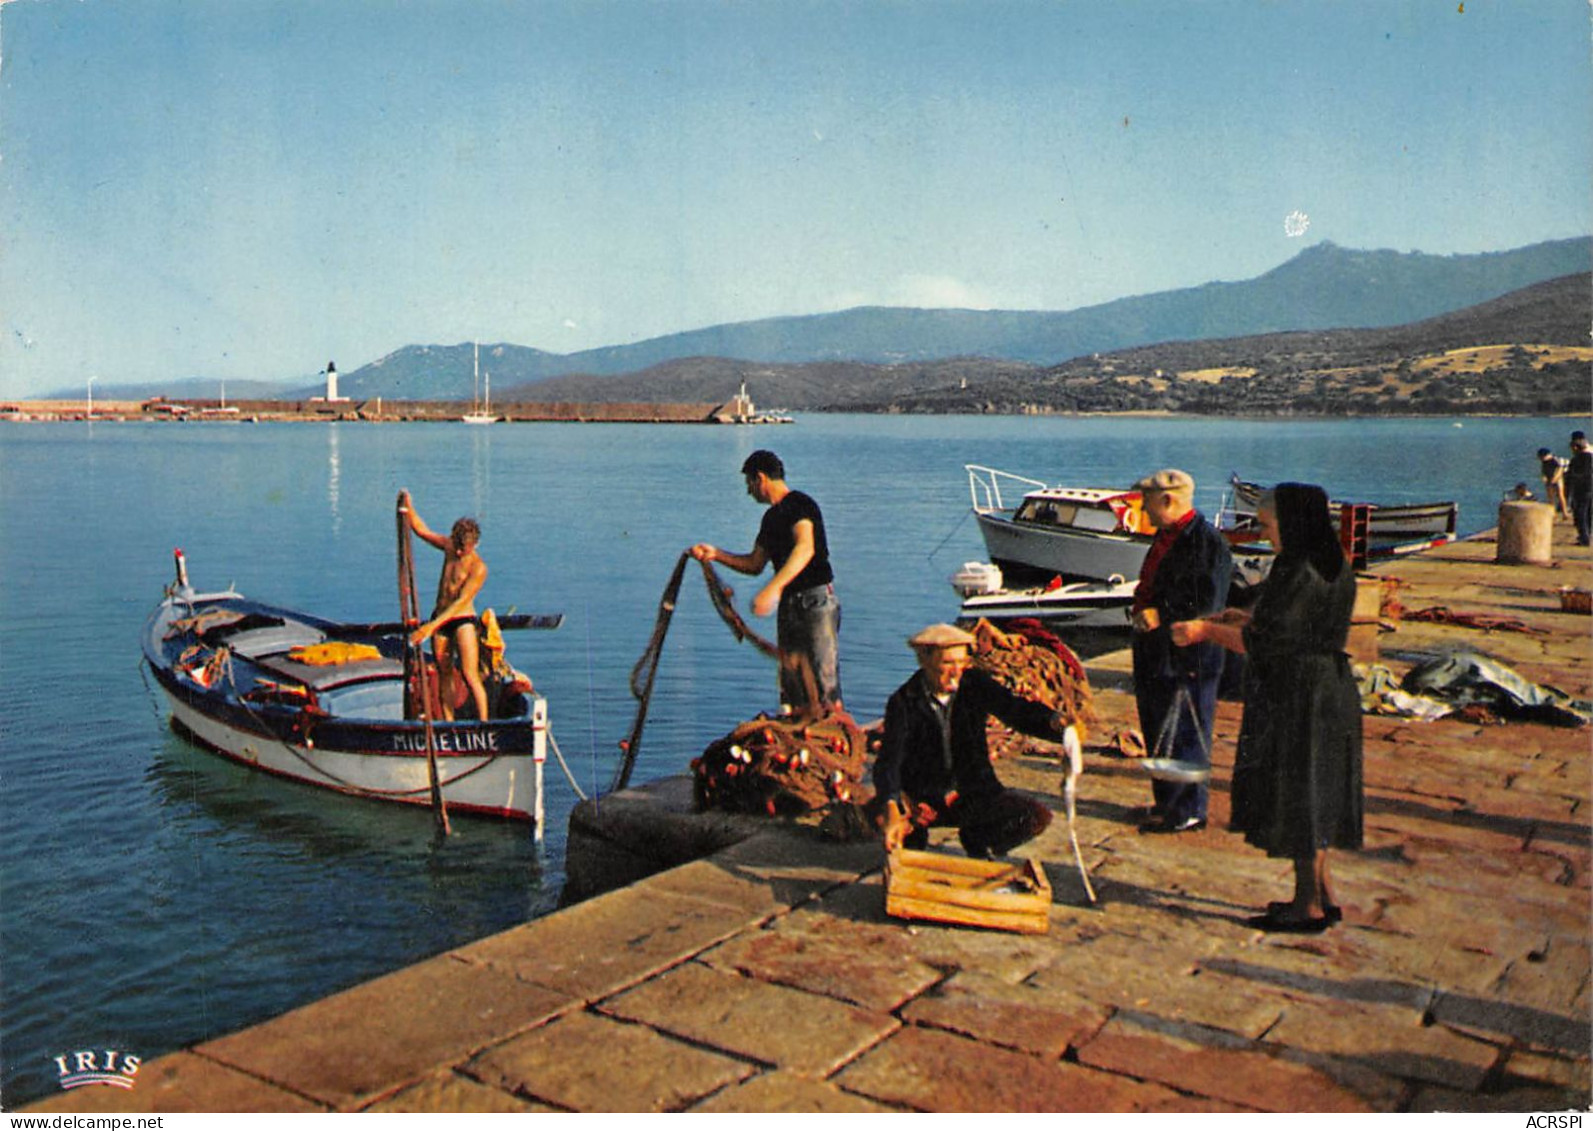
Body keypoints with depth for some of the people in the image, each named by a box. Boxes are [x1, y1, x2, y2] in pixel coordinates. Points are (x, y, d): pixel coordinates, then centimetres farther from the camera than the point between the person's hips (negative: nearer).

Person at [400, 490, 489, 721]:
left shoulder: (478, 568, -18)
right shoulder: (450, 547, 3)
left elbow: (461, 601, -24)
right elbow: (421, 530, 18)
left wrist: (431, 626, -30)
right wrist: (408, 508, 3)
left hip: (463, 621, -7)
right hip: (440, 620, 7)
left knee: (470, 676, -16)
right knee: (444, 676, 9)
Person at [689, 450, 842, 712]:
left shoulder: (799, 504, -9)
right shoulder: (771, 517, 18)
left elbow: (805, 549, -25)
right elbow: (755, 564, 26)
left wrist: (773, 588, -34)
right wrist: (716, 554, 17)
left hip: (816, 601, -9)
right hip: (789, 605, 9)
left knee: (824, 682, -13)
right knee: (792, 687, 6)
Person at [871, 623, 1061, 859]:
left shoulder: (976, 684, -5)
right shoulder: (904, 702, -14)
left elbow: (1016, 709, -15)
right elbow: (888, 762, -24)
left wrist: (1054, 721, -39)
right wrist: (892, 812, -43)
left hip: (973, 795, 2)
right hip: (921, 799, -2)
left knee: (1037, 817, -18)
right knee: (878, 810, -32)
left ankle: (977, 840, 11)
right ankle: (911, 841, 3)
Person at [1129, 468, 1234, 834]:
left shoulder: (1207, 541, -16)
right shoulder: (1166, 536, 13)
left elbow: (1207, 604, -21)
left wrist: (1161, 616, -23)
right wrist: (1142, 609, 14)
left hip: (1188, 657, -10)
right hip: (1156, 653, 10)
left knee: (1184, 735, -2)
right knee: (1157, 732, 17)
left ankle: (1189, 812, 9)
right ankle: (1166, 803, 29)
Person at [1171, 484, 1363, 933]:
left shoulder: (1299, 572, -21)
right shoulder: (1334, 566, 8)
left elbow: (1268, 642, -22)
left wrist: (1207, 631, -12)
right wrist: (1248, 618, 18)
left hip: (1299, 698, -10)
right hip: (1329, 690, 10)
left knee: (1297, 796, 1)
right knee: (1314, 795, 17)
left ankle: (1308, 905, 12)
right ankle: (1322, 895, 27)